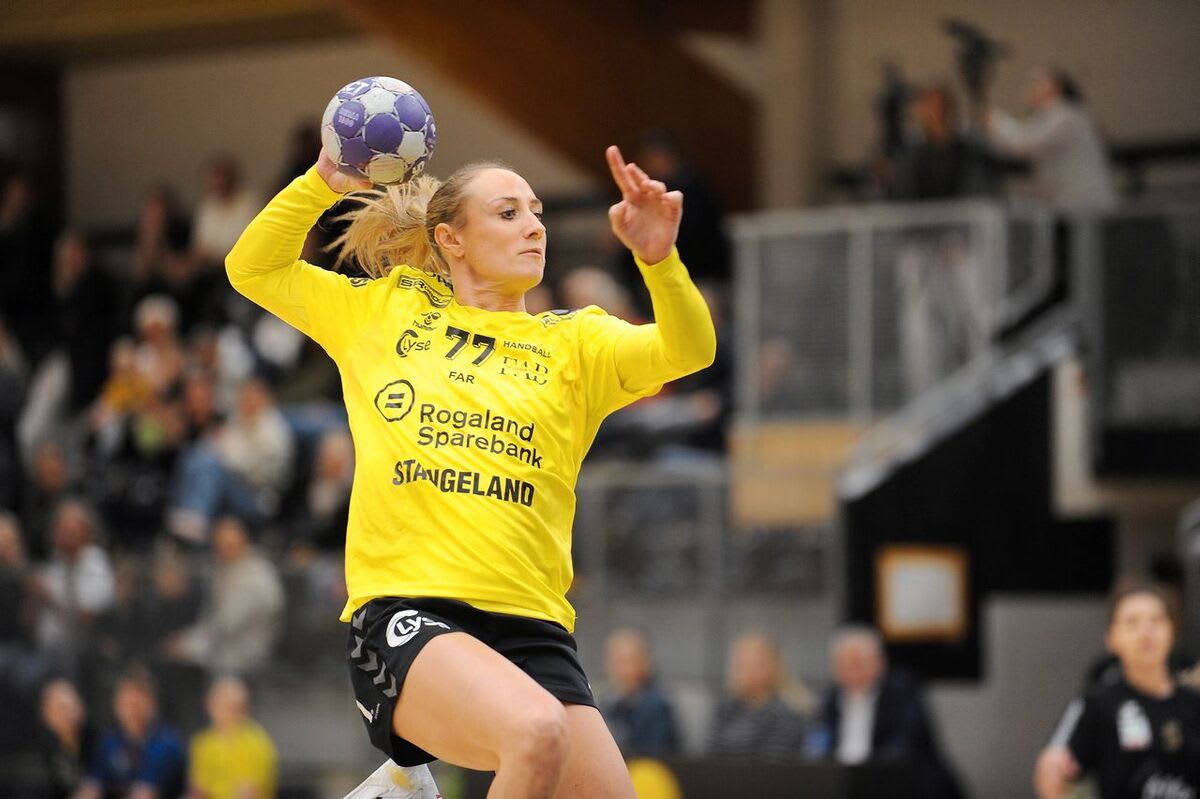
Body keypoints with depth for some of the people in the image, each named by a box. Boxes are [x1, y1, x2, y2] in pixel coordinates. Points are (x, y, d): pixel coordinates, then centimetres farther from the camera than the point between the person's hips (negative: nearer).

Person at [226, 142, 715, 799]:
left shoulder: (573, 342, 16)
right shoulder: (385, 311, 16)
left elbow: (689, 350, -1)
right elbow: (252, 268, 21)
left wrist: (658, 257, -20)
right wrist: (326, 181, 6)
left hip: (532, 625, 4)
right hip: (403, 609, -4)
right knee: (536, 731, -32)